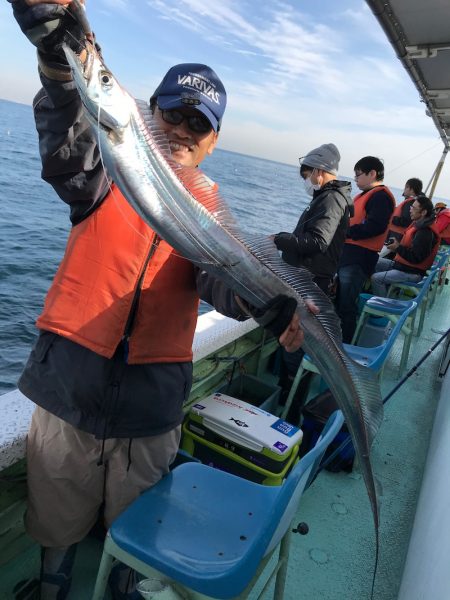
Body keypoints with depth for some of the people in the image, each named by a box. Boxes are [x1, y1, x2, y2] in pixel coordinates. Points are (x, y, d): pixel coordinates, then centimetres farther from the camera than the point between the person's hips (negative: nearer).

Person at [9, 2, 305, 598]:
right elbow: (66, 149, -24)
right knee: (58, 521, 21)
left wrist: (276, 305, -39)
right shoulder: (109, 174, -2)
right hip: (69, 386, 0)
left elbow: (224, 278, -18)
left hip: (152, 408, 1)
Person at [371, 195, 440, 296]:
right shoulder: (418, 223, 8)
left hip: (411, 273, -10)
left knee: (376, 278, -22)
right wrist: (397, 244, 3)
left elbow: (416, 258, -25)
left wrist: (398, 248, -18)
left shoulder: (425, 232, -23)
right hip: (401, 264, 10)